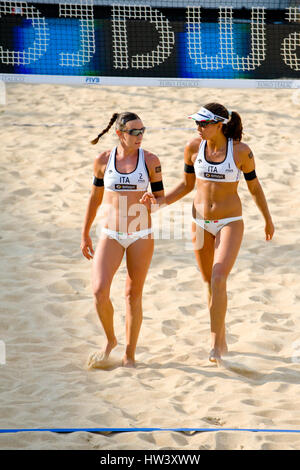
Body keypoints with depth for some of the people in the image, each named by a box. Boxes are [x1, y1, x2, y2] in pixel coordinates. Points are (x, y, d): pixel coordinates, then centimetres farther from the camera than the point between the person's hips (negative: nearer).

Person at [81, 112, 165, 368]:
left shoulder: (150, 160, -2)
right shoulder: (103, 160, 1)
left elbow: (161, 197, 4)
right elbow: (95, 198, 12)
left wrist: (151, 203, -20)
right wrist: (85, 234, 15)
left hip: (141, 235, 0)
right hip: (110, 235, 0)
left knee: (134, 294, 5)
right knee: (100, 291, -14)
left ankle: (130, 354, 17)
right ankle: (110, 340, 12)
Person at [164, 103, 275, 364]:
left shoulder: (241, 151, -12)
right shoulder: (194, 148, -5)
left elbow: (254, 186, 2)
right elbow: (187, 184, 8)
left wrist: (268, 220, 13)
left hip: (230, 223, -4)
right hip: (201, 223, 4)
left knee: (219, 280, -19)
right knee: (210, 283, 12)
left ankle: (216, 345, -14)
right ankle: (222, 340, 29)